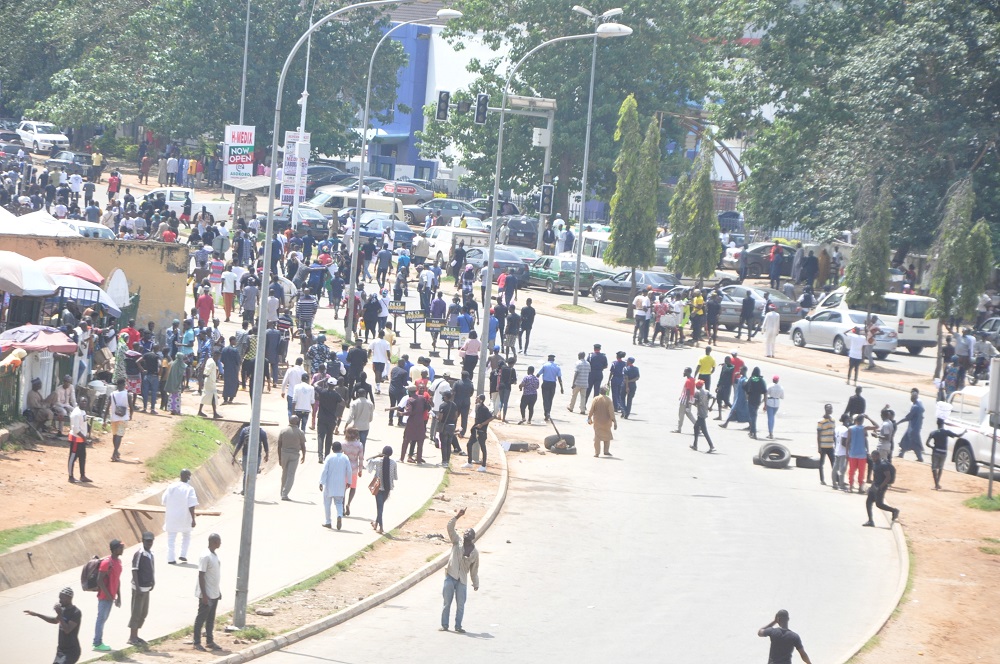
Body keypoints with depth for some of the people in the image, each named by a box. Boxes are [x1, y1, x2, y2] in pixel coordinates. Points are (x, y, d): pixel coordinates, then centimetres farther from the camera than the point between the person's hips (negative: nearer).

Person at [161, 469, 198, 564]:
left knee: (171, 538, 8)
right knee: (186, 536, 21)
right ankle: (183, 555, 13)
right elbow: (191, 506, -16)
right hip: (184, 517, -2)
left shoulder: (171, 487, -2)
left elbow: (164, 502, 4)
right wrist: (193, 519, -11)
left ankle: (170, 558, 4)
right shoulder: (189, 489, -12)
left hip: (171, 517, 2)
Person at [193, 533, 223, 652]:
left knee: (211, 619, 14)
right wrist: (204, 595, -21)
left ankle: (210, 641, 21)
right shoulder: (205, 557, -19)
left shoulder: (215, 555, 9)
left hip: (214, 594, 9)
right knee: (201, 618, 0)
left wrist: (219, 591, 20)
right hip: (207, 595, -9)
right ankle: (197, 643, 7)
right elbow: (201, 576, -20)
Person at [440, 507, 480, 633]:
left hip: (462, 580, 1)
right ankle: (444, 625, 5)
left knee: (461, 604, -2)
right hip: (450, 576, -1)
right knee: (447, 603, 0)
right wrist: (458, 516, -19)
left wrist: (476, 583, 13)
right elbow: (450, 527, -7)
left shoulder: (475, 552, 8)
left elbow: (474, 569, 14)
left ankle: (458, 626, 6)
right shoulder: (457, 542, 4)